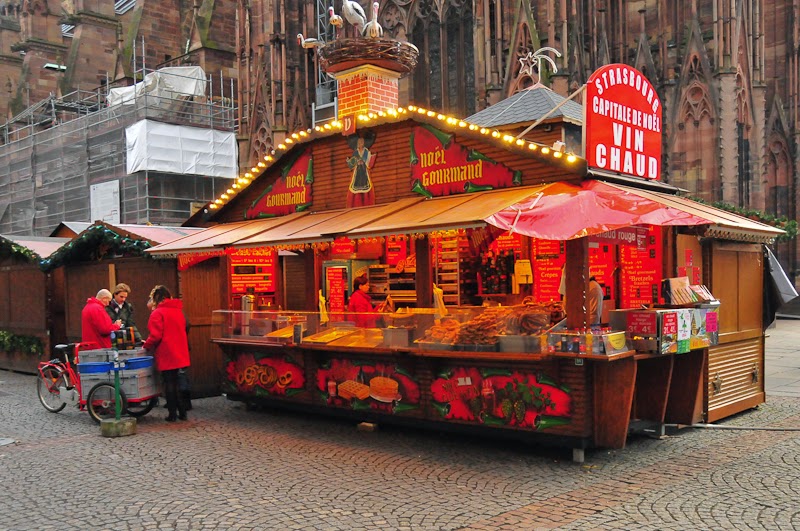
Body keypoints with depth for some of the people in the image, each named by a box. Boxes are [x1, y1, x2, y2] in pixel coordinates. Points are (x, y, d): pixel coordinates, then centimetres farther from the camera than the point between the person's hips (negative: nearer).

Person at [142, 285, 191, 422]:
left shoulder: (158, 313, -10)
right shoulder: (178, 311, 12)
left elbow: (156, 335, -16)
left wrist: (147, 346, 2)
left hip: (166, 355, -6)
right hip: (180, 354, 6)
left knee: (169, 383, 1)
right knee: (178, 382, 14)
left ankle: (172, 414, 6)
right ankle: (182, 412, 15)